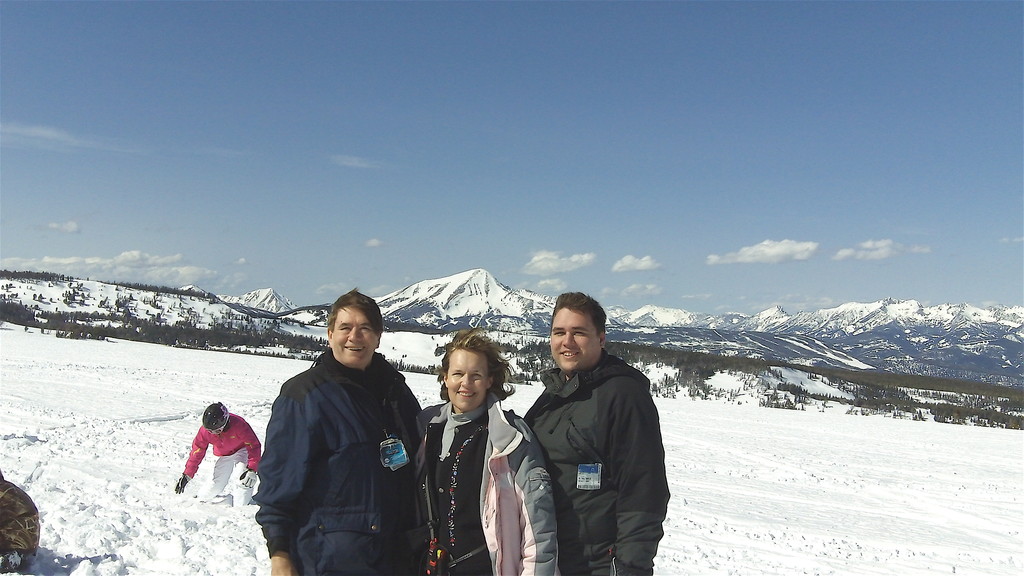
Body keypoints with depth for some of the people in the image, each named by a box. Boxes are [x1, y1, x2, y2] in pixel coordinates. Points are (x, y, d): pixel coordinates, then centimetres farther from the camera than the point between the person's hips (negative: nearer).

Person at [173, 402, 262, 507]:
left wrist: (252, 470, -39)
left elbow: (254, 445, -32)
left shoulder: (238, 425, -37)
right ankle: (201, 498, 26)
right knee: (217, 484, -3)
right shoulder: (204, 430, -24)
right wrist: (187, 475, -8)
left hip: (242, 450, -3)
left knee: (244, 481, -26)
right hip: (224, 456, 4)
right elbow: (197, 452, -9)